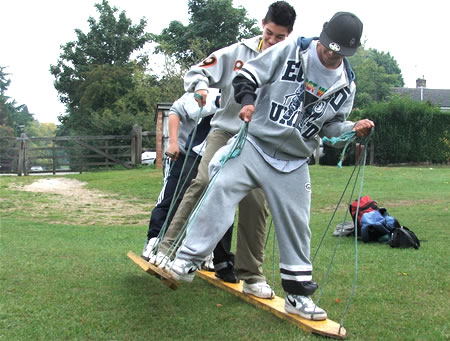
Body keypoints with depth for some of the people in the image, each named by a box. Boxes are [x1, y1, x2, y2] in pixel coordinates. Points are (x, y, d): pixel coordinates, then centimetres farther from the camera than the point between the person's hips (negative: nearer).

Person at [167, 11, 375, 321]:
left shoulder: (346, 84, 4)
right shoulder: (290, 51, -7)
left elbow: (331, 125, 13)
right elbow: (247, 76, -7)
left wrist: (353, 130, -6)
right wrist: (247, 99, -26)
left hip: (293, 164, 3)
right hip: (254, 145, -3)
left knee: (296, 225, 5)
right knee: (220, 193, -17)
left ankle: (298, 293, 19)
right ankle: (188, 260, -5)